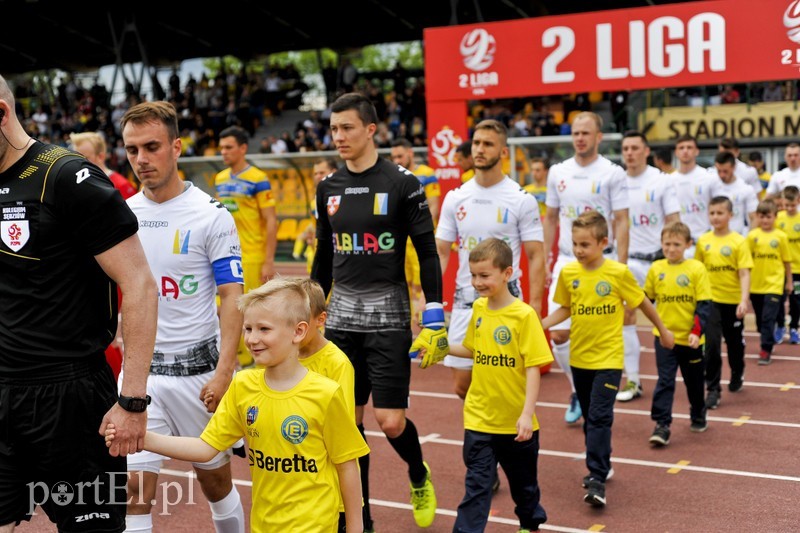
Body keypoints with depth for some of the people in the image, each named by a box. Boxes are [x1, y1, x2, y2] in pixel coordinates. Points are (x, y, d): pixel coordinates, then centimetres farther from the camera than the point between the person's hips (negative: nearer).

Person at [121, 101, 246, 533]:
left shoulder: (211, 215, -9)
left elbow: (231, 298, -10)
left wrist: (224, 371, -17)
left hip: (198, 368, -3)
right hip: (140, 369, 3)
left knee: (215, 481, 12)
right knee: (134, 487, -3)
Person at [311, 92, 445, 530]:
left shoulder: (401, 184, -8)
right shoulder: (328, 187, 7)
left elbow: (427, 253, -7)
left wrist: (434, 321, -11)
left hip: (388, 316, -4)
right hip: (341, 316, 5)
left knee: (391, 422, -6)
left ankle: (419, 476, 28)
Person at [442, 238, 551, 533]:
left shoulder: (524, 315, -16)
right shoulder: (478, 308, 0)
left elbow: (533, 368, -16)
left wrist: (527, 414, -21)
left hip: (515, 420, -2)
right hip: (479, 417, 3)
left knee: (523, 481, 18)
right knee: (477, 483, -1)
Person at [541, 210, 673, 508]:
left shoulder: (619, 273, -12)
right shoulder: (568, 273, -3)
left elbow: (642, 302, 2)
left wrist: (663, 331, 14)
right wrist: (540, 325, -7)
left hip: (608, 358, -4)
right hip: (579, 357, 4)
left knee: (600, 417, -11)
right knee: (589, 417, 16)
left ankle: (597, 480, -10)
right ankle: (600, 465, 33)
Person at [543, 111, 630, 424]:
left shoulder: (613, 174, -4)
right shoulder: (558, 172, 8)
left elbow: (621, 222, -5)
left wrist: (620, 268, -12)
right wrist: (544, 263, 9)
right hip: (566, 261, 4)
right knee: (559, 333, -3)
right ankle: (576, 391, 19)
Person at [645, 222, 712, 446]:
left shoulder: (696, 268, -9)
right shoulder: (656, 269, -1)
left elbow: (704, 304, -10)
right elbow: (647, 298, 10)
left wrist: (697, 331, -19)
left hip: (690, 338, -1)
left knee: (694, 381, 17)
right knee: (665, 382, -5)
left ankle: (698, 417, 39)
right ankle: (661, 426, -3)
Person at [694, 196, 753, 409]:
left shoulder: (739, 241, -8)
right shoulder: (703, 241, 0)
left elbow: (744, 274, -12)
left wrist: (744, 301, -22)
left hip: (733, 301, -1)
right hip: (710, 300, 1)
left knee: (735, 342, 16)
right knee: (711, 344, -9)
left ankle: (737, 375, 43)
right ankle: (713, 390, -1)